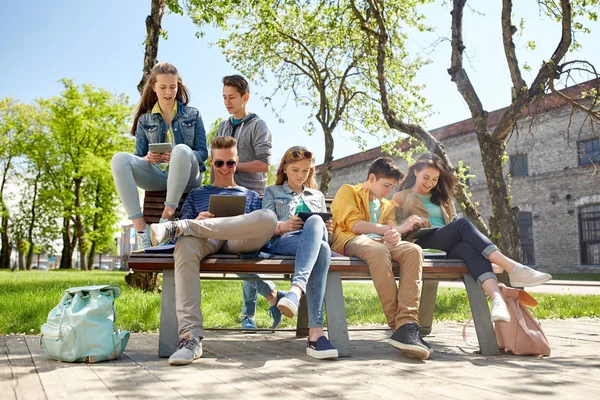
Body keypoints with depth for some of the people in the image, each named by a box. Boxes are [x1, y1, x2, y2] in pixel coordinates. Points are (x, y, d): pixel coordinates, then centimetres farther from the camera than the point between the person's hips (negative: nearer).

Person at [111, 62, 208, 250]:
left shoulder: (192, 115, 11)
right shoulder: (145, 120, 15)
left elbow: (203, 153, 4)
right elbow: (139, 156, 11)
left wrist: (177, 156, -17)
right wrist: (147, 158, -15)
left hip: (186, 176, -2)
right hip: (156, 175, 2)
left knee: (182, 150, -35)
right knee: (119, 159, -24)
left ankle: (166, 218, -30)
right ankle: (140, 227, -32)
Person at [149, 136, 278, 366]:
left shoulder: (250, 196, 33)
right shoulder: (196, 195, 32)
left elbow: (262, 223, 18)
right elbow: (186, 229, 18)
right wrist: (198, 220, -6)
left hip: (240, 242, 0)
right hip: (206, 241, 0)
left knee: (269, 217, -35)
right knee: (185, 243, -40)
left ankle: (177, 227, -34)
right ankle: (190, 336, -47)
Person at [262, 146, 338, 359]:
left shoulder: (317, 196, 36)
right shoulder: (273, 192, 26)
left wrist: (327, 230, 1)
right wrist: (282, 227, -13)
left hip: (316, 240, 2)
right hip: (282, 241, -2)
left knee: (315, 222, -40)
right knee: (322, 250, -40)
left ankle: (297, 288, -59)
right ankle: (316, 331, -56)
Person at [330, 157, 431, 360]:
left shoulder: (387, 205, 32)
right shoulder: (348, 191, 14)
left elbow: (391, 232, 16)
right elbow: (354, 225, -4)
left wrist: (395, 236, -12)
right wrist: (397, 228, -8)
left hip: (380, 244, 5)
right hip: (350, 241, -5)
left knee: (413, 250, -29)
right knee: (378, 250, -40)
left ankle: (407, 325, -41)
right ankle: (400, 327, -40)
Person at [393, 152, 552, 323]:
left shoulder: (441, 197, 31)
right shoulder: (401, 198, 19)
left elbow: (454, 223, 23)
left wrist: (456, 232, -1)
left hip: (447, 248, 4)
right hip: (422, 246, -4)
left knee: (469, 247, -35)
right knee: (463, 224, -31)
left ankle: (497, 299, -61)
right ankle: (513, 269, -44)